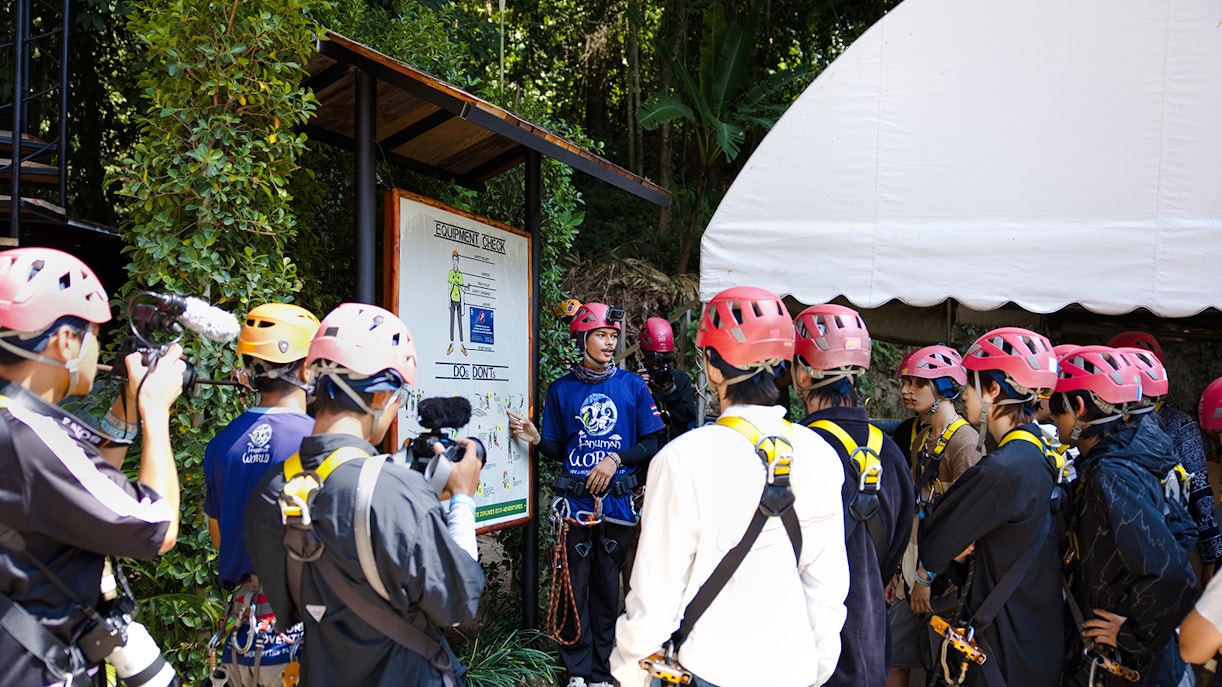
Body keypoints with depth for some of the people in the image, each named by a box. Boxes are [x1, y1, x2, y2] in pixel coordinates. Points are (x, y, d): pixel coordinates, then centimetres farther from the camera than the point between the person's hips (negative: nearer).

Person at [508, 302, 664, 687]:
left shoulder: (632, 386, 2)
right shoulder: (561, 390, 5)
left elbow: (652, 445, 2)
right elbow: (557, 449, 10)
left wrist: (616, 459, -12)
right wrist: (535, 439, -10)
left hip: (617, 501, 0)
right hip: (576, 502, 0)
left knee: (607, 587, 7)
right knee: (575, 585, 3)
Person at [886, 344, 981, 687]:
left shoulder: (964, 440, -14)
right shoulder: (919, 436, 11)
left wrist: (927, 576, -16)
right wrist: (899, 568, 12)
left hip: (942, 577, -8)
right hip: (912, 572, 8)